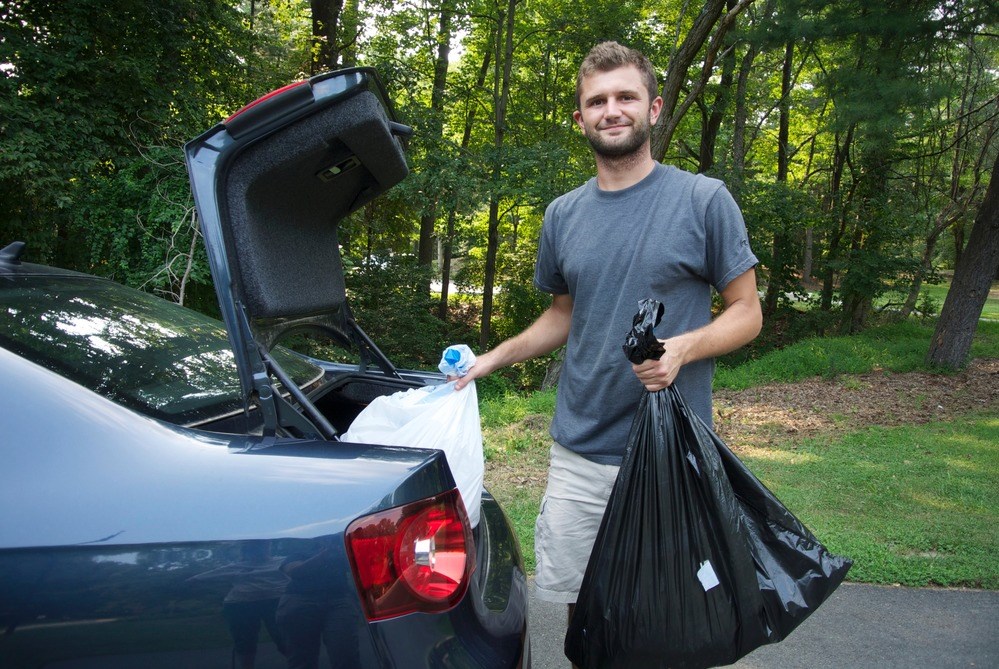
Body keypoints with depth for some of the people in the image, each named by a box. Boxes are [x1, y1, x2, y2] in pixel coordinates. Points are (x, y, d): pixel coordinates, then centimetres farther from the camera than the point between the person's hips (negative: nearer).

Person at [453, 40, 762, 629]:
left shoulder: (704, 199, -5)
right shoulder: (562, 215, 8)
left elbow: (746, 312, -2)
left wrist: (682, 347, -21)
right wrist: (494, 358, 6)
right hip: (579, 452, 4)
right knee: (578, 601, 14)